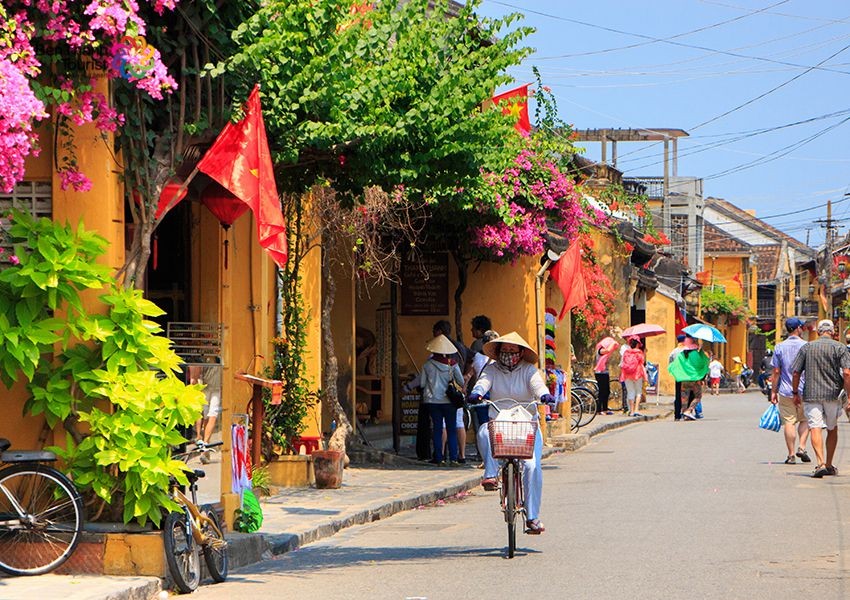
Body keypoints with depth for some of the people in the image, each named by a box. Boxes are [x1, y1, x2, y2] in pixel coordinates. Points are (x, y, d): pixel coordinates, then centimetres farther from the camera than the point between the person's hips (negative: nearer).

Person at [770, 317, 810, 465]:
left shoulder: (780, 347, -1)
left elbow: (775, 372, -1)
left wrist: (773, 391, 6)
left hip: (785, 391, 0)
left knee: (789, 422, 3)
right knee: (804, 420, 16)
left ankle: (791, 455, 2)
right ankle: (801, 447, -1)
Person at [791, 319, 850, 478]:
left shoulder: (807, 347, 6)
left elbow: (796, 372, 5)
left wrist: (795, 393, 17)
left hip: (811, 394, 0)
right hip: (832, 394, 0)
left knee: (815, 428, -8)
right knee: (832, 429, 17)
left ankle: (821, 463, -26)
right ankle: (829, 465, 22)